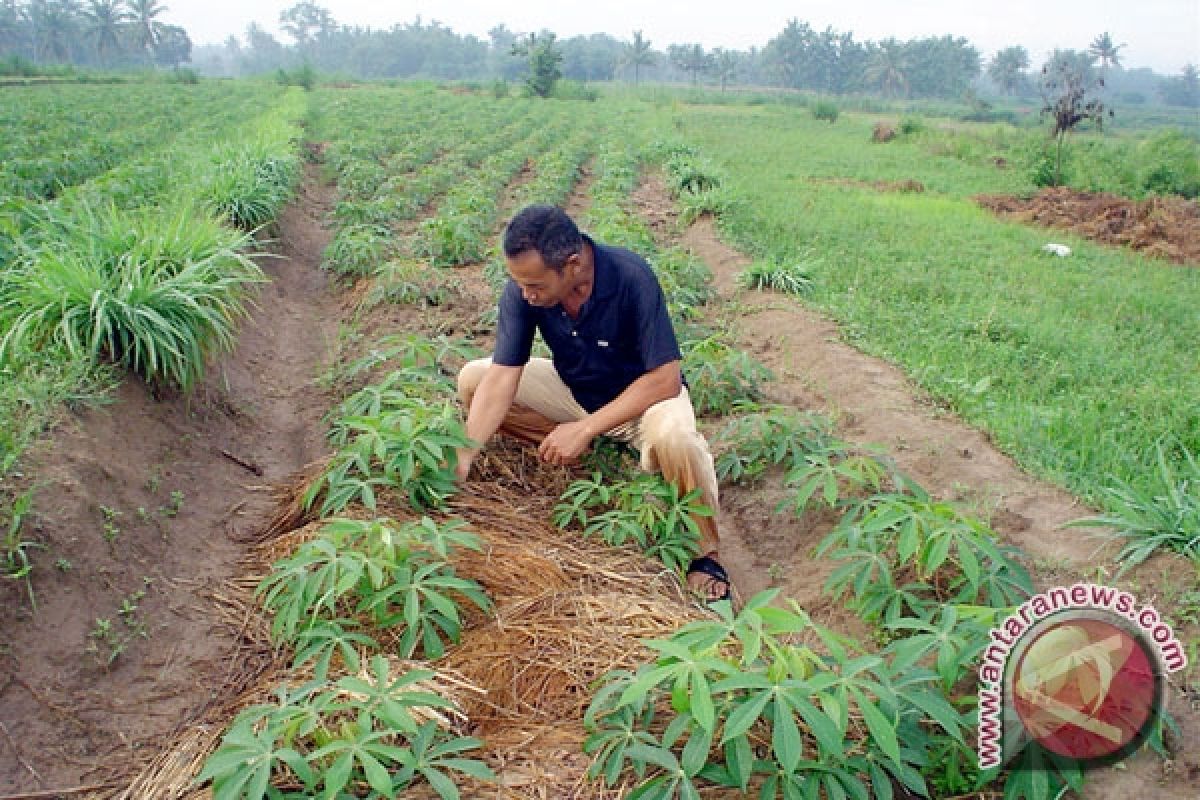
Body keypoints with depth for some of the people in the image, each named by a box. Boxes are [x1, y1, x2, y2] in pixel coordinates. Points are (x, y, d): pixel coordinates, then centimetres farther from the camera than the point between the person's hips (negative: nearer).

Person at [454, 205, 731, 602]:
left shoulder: (631, 277, -32)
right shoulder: (522, 288, -21)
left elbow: (665, 379, -30)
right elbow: (501, 379, -22)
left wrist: (585, 428, -32)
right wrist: (462, 460, -32)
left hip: (643, 393, -4)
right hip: (575, 388, 5)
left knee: (672, 436, -39)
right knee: (472, 379, -11)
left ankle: (708, 553, -14)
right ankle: (585, 455, -2)